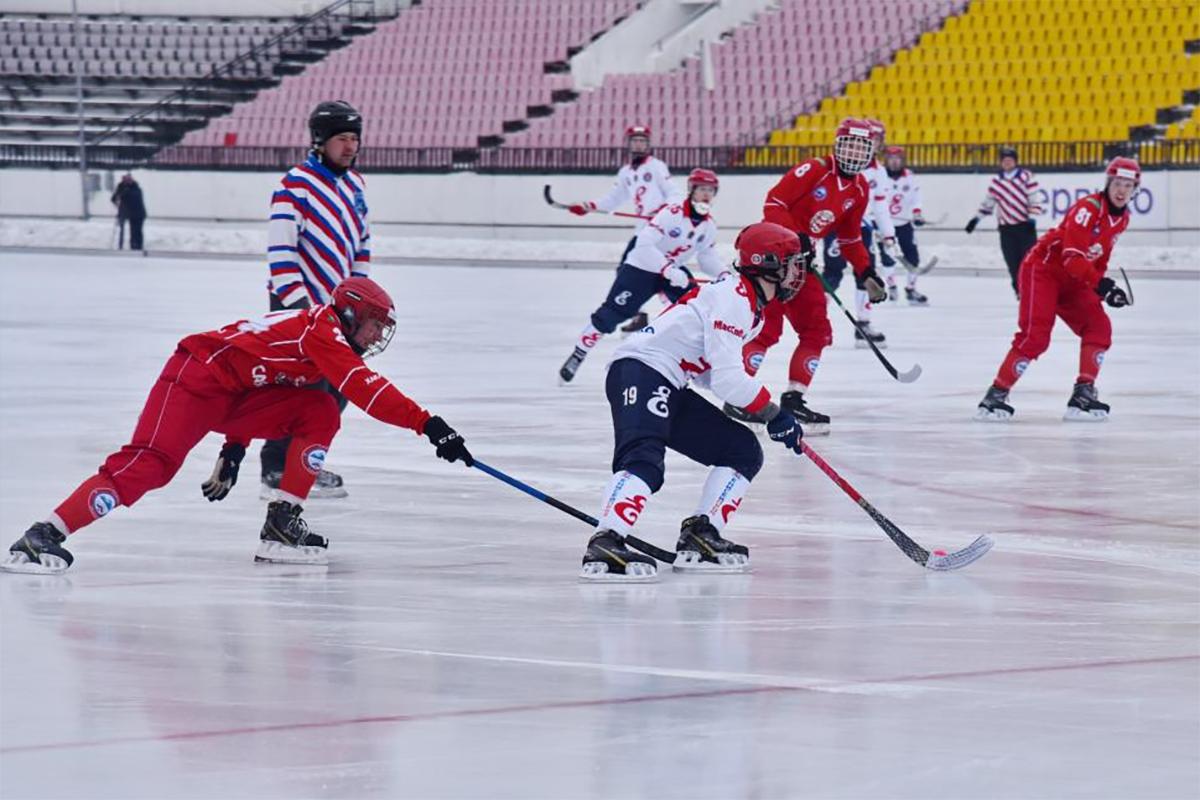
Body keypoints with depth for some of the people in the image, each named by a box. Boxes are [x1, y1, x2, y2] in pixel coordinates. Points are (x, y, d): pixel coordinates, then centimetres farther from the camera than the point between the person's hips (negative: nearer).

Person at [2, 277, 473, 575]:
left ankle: (281, 525, -3)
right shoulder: (323, 329, -13)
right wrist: (428, 424, -29)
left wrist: (234, 450, 22)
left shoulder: (322, 336, 18)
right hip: (196, 375, -10)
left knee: (321, 412, 0)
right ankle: (46, 534, -29)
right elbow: (366, 390, -26)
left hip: (237, 394, 10)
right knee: (151, 464, -24)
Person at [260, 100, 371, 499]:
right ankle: (278, 473, -5)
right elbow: (280, 251, -19)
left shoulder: (355, 185, 12)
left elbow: (361, 242, 22)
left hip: (335, 303, 9)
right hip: (298, 304, -9)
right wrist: (298, 305, -22)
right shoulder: (296, 185, -15)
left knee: (336, 391, 12)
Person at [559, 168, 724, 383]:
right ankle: (577, 356, 0)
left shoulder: (709, 225, -3)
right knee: (612, 313, -11)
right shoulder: (672, 213, -26)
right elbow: (644, 245, -34)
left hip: (674, 270, 7)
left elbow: (707, 258, 8)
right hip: (641, 267, -7)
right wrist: (668, 270, -42)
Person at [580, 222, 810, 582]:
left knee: (743, 451, 9)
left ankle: (700, 538, 1)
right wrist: (774, 415, -13)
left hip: (670, 388, 11)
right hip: (640, 369, -11)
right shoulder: (733, 297, -14)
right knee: (644, 459, -32)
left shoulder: (751, 303, 19)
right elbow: (726, 377, -21)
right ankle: (604, 546, -46)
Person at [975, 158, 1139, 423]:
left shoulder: (1122, 218, 5)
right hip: (1042, 270, -9)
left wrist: (1105, 288, 5)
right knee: (1035, 335, -19)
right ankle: (996, 395, -14)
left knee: (1098, 328, -5)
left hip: (1071, 280, 9)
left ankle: (1083, 394, -3)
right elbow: (1072, 256, -30)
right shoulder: (1087, 209, -23)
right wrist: (1101, 283, -35)